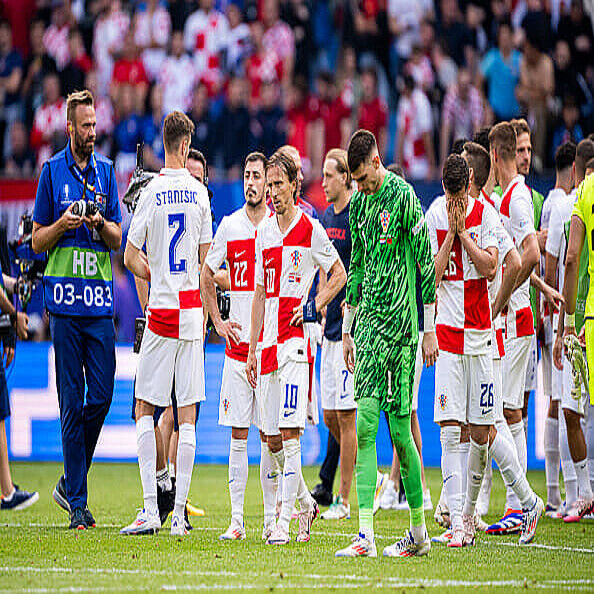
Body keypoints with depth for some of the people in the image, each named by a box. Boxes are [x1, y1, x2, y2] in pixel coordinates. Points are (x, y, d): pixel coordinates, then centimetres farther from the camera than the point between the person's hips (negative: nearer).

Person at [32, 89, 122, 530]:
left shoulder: (106, 171, 13)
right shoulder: (52, 171, 5)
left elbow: (118, 239, 14)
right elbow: (37, 241, 6)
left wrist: (101, 223, -8)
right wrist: (62, 225, -13)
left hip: (101, 298, 3)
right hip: (66, 296, -3)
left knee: (102, 394, -2)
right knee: (72, 400, -3)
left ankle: (70, 482, 17)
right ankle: (77, 502, 0)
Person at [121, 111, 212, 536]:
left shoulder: (151, 193, -4)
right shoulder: (200, 193, 2)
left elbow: (131, 257, -1)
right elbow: (205, 262, 6)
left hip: (161, 309, -2)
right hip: (192, 309, 2)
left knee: (145, 409, 5)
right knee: (187, 413, 3)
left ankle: (150, 509, -5)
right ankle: (178, 513, 2)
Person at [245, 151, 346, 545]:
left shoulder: (310, 229, -4)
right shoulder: (264, 233, 14)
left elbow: (339, 275, 5)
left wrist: (313, 307, -8)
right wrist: (253, 349, 16)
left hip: (296, 339, -6)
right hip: (268, 342, 6)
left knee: (289, 433, -11)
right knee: (272, 438, 7)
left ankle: (284, 522, -10)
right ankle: (306, 504, 25)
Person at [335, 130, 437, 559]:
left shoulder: (403, 196, -8)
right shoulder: (359, 203, 14)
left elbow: (426, 265, -7)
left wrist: (430, 330, -7)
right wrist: (347, 329, 22)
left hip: (400, 323, -6)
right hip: (368, 322, 6)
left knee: (400, 427, -3)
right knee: (365, 425, -3)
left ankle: (419, 531, 10)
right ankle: (366, 535, -7)